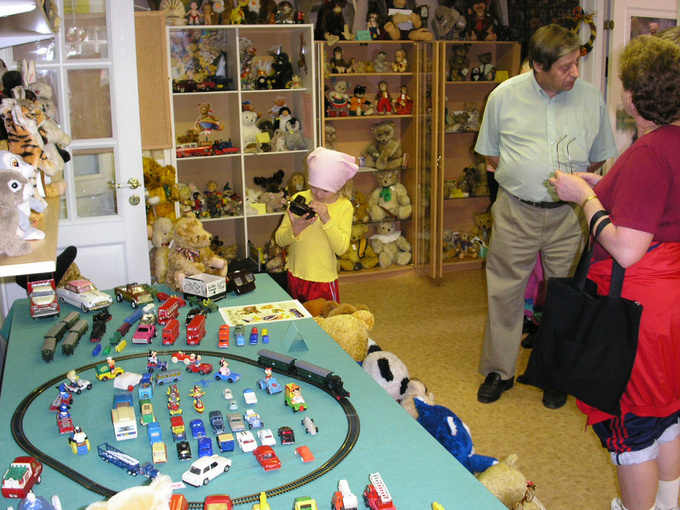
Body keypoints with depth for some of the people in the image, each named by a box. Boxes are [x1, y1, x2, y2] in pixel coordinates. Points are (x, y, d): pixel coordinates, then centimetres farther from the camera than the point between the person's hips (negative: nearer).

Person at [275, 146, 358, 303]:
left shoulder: (344, 206, -6)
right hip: (295, 276, 2)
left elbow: (341, 248, -15)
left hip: (323, 278, -2)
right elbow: (279, 240, -4)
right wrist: (295, 230, -24)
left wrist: (327, 219, -25)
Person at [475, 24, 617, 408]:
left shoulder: (591, 98, 2)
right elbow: (490, 152, 10)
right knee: (505, 291, 6)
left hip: (568, 214, 1)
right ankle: (499, 371, 24)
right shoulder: (505, 96, -1)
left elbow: (599, 157, 13)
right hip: (516, 211, 0)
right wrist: (523, 176, 0)